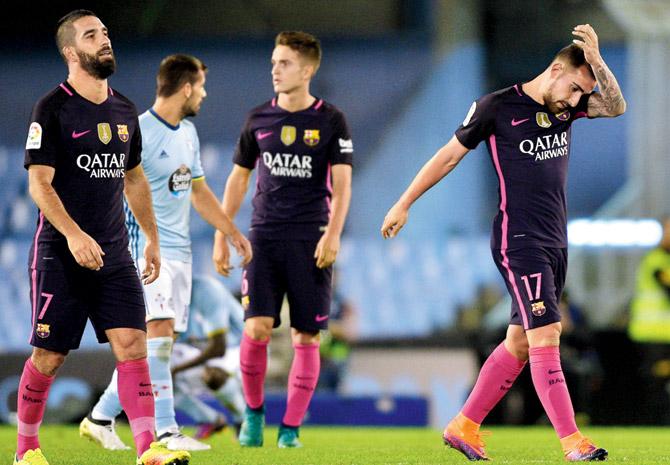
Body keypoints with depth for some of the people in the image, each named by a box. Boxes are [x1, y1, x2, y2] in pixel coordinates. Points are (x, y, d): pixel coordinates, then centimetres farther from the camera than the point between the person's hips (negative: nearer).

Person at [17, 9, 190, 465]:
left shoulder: (124, 110, 12)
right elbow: (39, 183, -14)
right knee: (49, 356, 1)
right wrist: (74, 235, -26)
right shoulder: (52, 109, -8)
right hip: (60, 254, -5)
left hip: (114, 254, 5)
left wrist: (152, 238, 22)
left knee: (132, 344, -7)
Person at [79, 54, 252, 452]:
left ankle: (101, 418, 13)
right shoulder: (138, 132, -11)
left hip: (179, 250, 9)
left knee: (158, 342, 5)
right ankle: (165, 431, -19)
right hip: (148, 247, -9)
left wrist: (232, 232, 27)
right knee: (159, 330, -18)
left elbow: (199, 191, 28)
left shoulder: (188, 133, 16)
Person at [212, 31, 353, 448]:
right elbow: (238, 179, 16)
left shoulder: (331, 121, 1)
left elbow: (342, 184, -3)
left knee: (306, 337, -1)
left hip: (310, 241, -1)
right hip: (264, 237, 2)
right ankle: (253, 412, 8)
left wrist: (333, 234, -16)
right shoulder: (259, 119, 8)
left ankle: (291, 427, 7)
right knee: (256, 328, -12)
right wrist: (222, 236, 12)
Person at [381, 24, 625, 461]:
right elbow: (450, 154, 1)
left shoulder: (567, 106, 9)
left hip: (555, 244, 7)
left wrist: (596, 61, -15)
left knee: (520, 342, 10)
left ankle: (464, 427, 21)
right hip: (519, 242, -7)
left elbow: (616, 106, -1)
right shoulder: (497, 106, -7)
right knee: (545, 336, -13)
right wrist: (404, 204, 4)